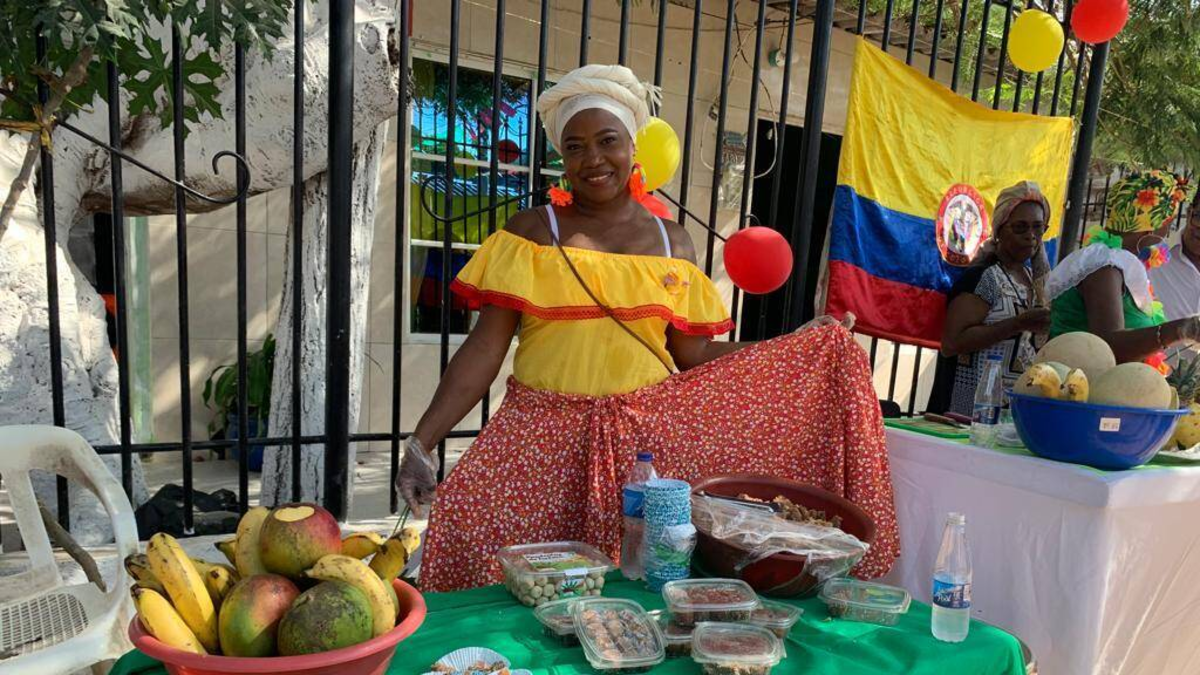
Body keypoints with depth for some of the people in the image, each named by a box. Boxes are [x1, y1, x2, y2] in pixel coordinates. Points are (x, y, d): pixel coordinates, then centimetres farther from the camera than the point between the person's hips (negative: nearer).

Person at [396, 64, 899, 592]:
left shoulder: (671, 242, 8)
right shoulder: (531, 233, 2)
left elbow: (691, 357, 8)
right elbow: (486, 349, -3)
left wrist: (800, 345, 6)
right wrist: (423, 440, -11)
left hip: (647, 437, 2)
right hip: (547, 439, -1)